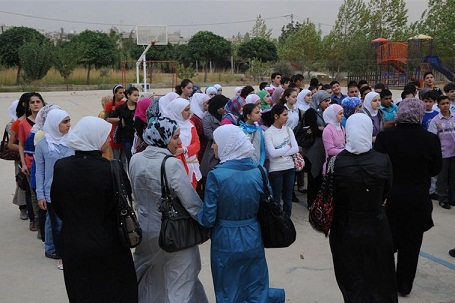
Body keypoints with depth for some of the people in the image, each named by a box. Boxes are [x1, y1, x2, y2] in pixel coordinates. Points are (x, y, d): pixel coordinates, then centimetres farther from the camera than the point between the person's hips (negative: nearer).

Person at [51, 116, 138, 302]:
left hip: (74, 244, 4)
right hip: (108, 244, -3)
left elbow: (57, 205, 3)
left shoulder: (60, 167, -9)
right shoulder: (110, 169, -22)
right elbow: (120, 209, -14)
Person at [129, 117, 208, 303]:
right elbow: (192, 204, -21)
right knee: (180, 287, 9)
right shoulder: (172, 165, -23)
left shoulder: (135, 160, -5)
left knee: (147, 280, 27)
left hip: (146, 229, 6)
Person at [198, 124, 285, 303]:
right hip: (253, 240, 3)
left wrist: (199, 214, 5)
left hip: (226, 243, -2)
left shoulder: (216, 175, -20)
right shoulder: (258, 171, -8)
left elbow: (208, 219, -16)